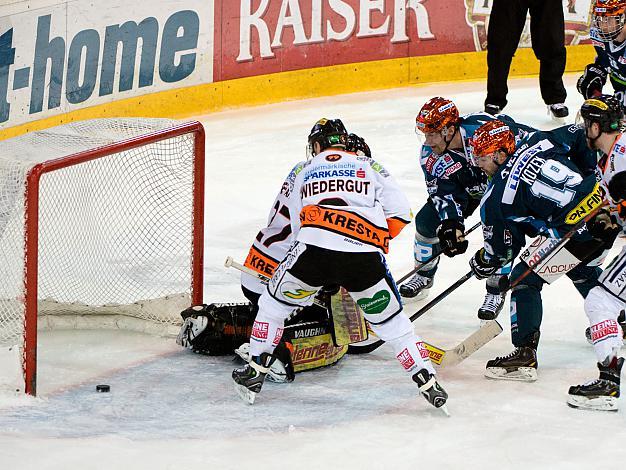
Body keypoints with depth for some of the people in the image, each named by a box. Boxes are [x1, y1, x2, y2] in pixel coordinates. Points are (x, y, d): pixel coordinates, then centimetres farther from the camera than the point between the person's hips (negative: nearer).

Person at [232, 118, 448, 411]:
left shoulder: (303, 173, 28)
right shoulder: (369, 166, 24)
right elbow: (399, 211, 14)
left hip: (314, 244, 0)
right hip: (364, 254, 0)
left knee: (275, 301, 24)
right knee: (389, 320, 16)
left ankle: (255, 372, 23)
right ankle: (427, 381, 9)